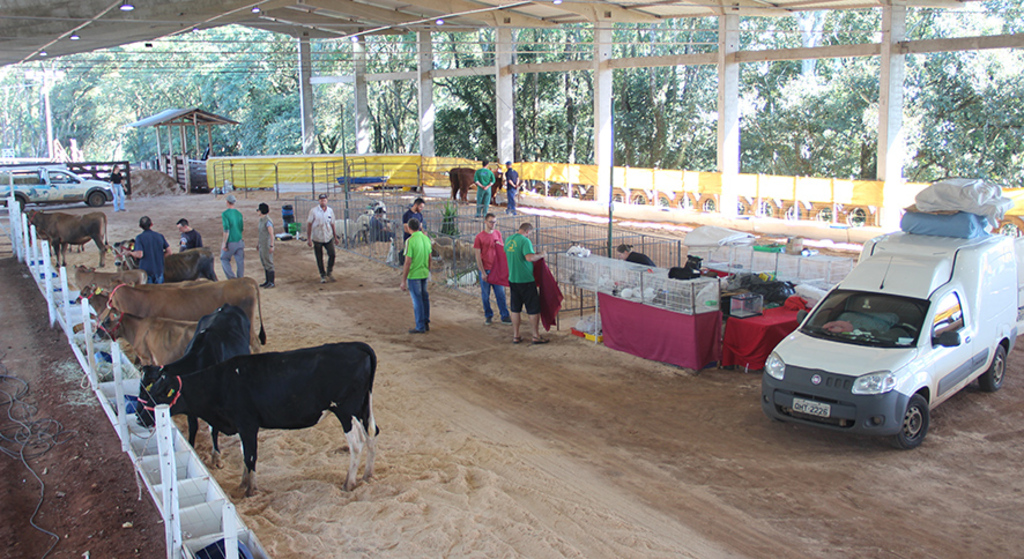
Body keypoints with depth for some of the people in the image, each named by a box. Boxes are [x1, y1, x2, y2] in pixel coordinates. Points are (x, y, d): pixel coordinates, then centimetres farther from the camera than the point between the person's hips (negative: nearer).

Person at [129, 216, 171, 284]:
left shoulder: (139, 238, -8)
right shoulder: (160, 236, 4)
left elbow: (139, 255, -17)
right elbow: (169, 252, 4)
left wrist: (130, 253, 2)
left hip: (145, 270, -3)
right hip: (159, 270, 3)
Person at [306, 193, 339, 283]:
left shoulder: (330, 211, 6)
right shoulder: (314, 211, -6)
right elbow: (309, 224, -4)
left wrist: (335, 237, 17)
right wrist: (309, 239, -9)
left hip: (328, 238, 2)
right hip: (317, 238, -2)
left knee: (332, 254, -8)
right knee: (319, 258, 5)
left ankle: (329, 272, 14)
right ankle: (323, 275, 20)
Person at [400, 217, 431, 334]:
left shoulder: (410, 241, -18)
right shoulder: (426, 238, 2)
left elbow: (408, 262, -19)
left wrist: (403, 281, -14)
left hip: (413, 275, -7)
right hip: (424, 274, 7)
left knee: (417, 300, 0)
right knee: (424, 298, 17)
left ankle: (420, 327, 6)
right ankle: (426, 323, 25)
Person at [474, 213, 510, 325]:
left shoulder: (498, 233, 7)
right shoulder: (479, 237, -6)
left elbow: (503, 249, 19)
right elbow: (478, 256, -6)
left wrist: (500, 245, -5)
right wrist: (483, 272, -10)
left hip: (497, 269, 3)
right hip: (485, 270, -3)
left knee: (500, 294, 5)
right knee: (485, 295, 6)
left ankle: (504, 316, 11)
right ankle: (488, 316, 19)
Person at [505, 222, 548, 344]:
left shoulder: (508, 240, 9)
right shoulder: (525, 241, -15)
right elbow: (530, 257, -28)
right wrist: (541, 255, -12)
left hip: (512, 279, 7)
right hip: (526, 280, -7)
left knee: (515, 309, 14)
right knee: (533, 309, 3)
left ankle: (515, 336, 18)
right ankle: (535, 336, 9)